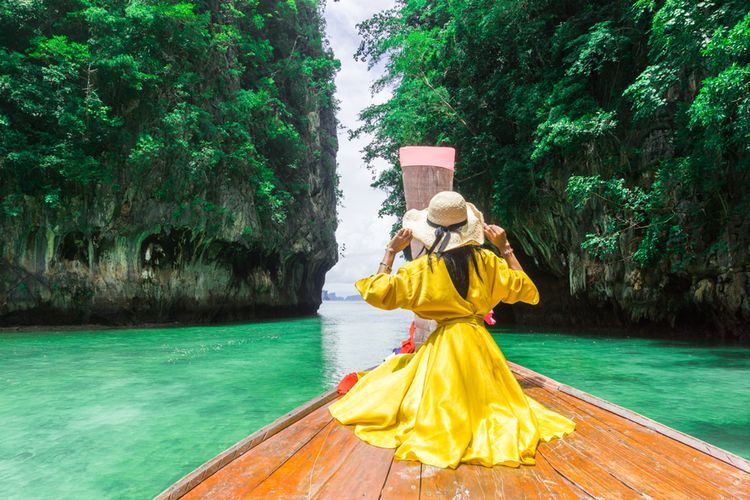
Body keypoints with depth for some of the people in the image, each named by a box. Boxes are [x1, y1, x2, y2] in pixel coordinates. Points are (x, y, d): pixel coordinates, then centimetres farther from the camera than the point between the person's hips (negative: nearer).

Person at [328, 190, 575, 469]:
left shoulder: (422, 268, -10)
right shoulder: (486, 260, -3)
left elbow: (376, 293, -1)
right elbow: (526, 290, 12)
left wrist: (391, 251, 5)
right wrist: (505, 248, 12)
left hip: (444, 344, -3)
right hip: (480, 344, 4)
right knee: (483, 399, 25)